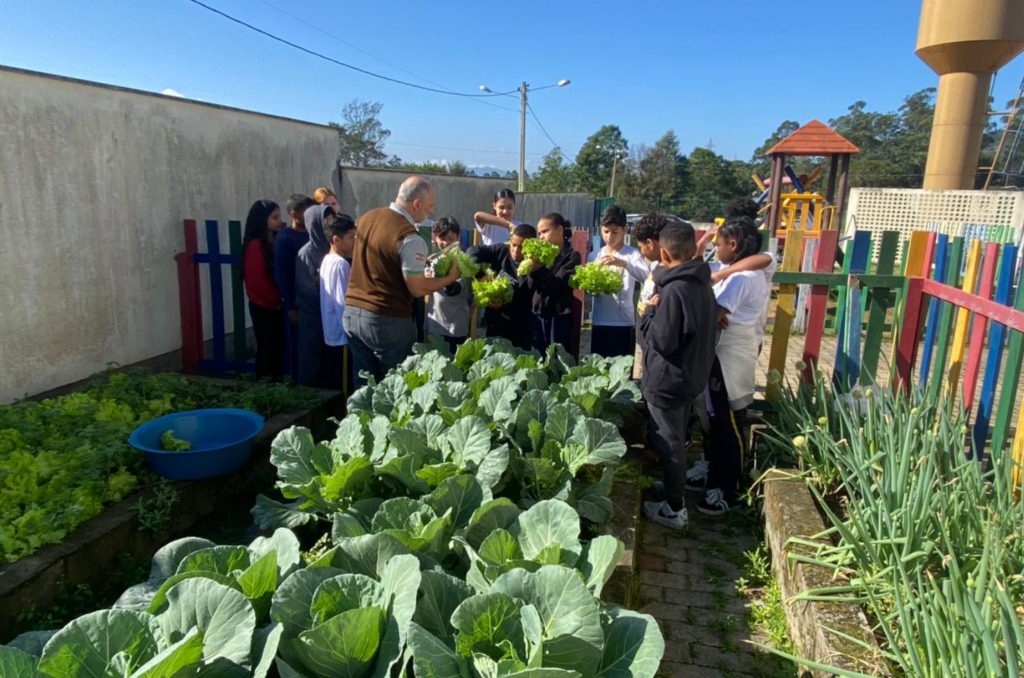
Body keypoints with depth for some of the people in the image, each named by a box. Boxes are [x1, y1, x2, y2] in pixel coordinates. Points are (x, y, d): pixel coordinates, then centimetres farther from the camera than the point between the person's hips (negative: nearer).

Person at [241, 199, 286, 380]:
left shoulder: (276, 242, 9)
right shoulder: (255, 245, -14)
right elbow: (256, 280, -16)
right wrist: (276, 300, -8)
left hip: (276, 306, 7)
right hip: (263, 306, -6)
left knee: (279, 346, 10)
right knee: (267, 347, -1)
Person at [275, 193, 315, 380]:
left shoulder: (311, 235, 9)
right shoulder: (283, 239, -8)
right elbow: (282, 275, -10)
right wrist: (291, 307, -12)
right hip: (296, 303, -5)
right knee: (296, 349, 5)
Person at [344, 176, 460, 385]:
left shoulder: (367, 217, 7)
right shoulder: (410, 238, -18)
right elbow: (417, 289, -15)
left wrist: (418, 263, 19)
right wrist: (451, 277, 0)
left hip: (351, 312, 7)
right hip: (387, 321, -7)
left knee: (365, 386, 16)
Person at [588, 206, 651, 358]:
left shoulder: (633, 254, -3)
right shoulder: (594, 256, 8)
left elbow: (646, 277, -20)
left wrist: (624, 263, -34)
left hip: (623, 322, -4)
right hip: (599, 321, 4)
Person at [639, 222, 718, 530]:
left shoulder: (675, 289, -25)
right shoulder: (702, 283, 3)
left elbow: (662, 340, -24)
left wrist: (650, 310, -10)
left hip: (668, 381, -9)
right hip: (691, 375, 9)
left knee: (668, 444, 5)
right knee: (675, 440, 23)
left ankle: (673, 508, 17)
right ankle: (672, 487, 40)